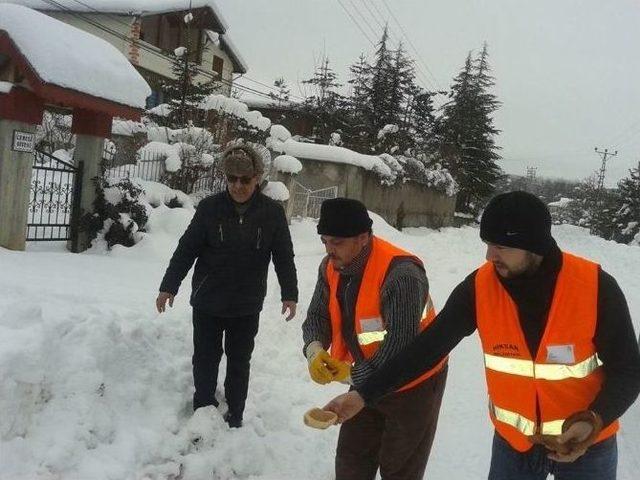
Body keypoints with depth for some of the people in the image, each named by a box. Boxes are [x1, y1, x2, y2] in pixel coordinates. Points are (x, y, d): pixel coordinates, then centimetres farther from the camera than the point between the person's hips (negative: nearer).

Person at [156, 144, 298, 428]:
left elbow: (284, 257, 0)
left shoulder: (272, 212, -6)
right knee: (205, 359, 10)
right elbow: (186, 249, -4)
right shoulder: (210, 207, -7)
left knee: (239, 363, 12)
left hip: (247, 307, 0)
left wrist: (290, 294, -4)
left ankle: (234, 418, 26)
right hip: (207, 302, 0)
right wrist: (169, 286, -4)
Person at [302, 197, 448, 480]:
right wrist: (315, 349, -24)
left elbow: (401, 343, -36)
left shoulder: (401, 273, -33)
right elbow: (318, 315, -2)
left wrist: (353, 376, -27)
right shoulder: (331, 268, -8)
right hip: (366, 380, 7)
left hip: (413, 384, -7)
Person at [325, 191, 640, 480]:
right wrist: (364, 394, -19)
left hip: (586, 443, -2)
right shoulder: (479, 287, -15)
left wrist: (592, 422, -29)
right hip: (513, 441, 2)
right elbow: (430, 346, -12)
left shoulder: (596, 287, -20)